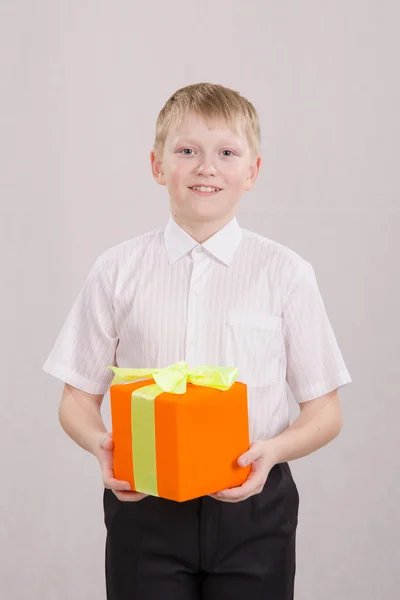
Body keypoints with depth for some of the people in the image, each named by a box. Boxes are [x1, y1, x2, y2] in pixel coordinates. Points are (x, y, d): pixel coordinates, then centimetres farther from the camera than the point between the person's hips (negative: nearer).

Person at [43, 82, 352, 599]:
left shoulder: (286, 274, -1)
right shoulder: (117, 271, 1)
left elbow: (324, 411, 3)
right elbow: (78, 398, 6)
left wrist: (272, 451, -16)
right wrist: (102, 446, -14)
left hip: (252, 504, 0)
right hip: (143, 506, 0)